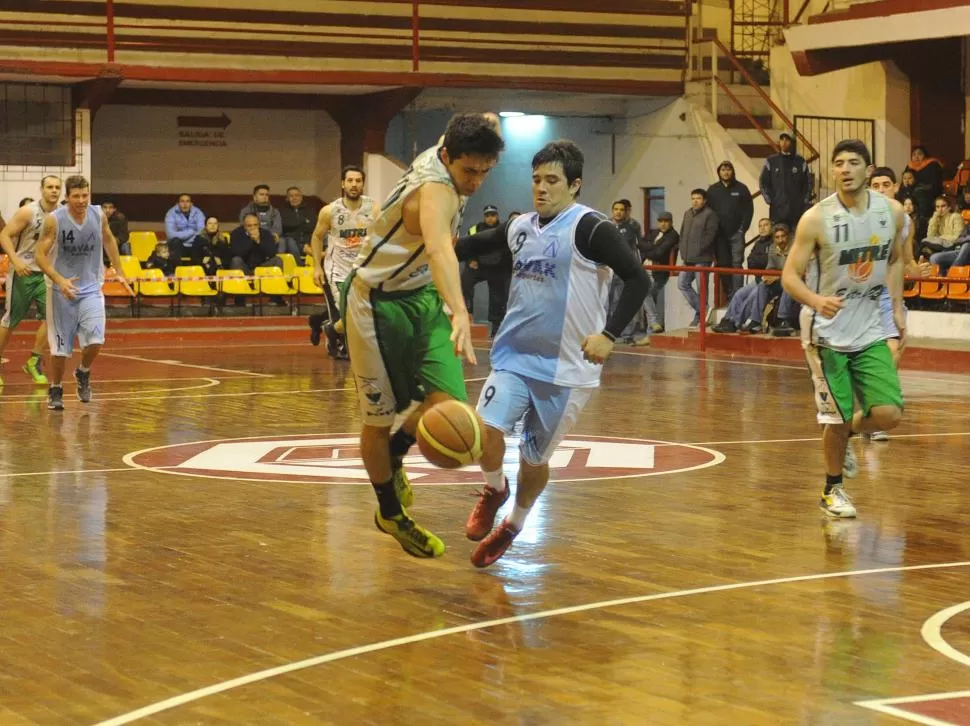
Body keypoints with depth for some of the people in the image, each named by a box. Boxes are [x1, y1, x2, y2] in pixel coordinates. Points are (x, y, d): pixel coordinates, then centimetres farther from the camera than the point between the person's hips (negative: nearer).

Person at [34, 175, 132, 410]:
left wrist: (119, 273, 15)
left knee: (95, 340, -14)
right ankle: (55, 390, 23)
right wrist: (60, 280, -28)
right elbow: (40, 255, -15)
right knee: (60, 346, 3)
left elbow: (109, 240, 14)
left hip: (91, 288, 2)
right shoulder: (54, 220, -16)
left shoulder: (98, 215, -6)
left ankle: (83, 373, 16)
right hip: (62, 290, -2)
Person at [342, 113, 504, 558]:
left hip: (422, 296, 7)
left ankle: (395, 455, 20)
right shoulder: (436, 190, -32)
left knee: (450, 402, -10)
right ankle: (390, 514, 27)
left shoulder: (440, 158, -8)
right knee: (379, 419, 5)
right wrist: (460, 314, -65)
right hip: (377, 303, -7)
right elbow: (439, 248, -53)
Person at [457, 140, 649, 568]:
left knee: (535, 457, 8)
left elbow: (638, 279, -18)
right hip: (514, 356, 4)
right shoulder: (520, 228, 7)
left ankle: (514, 524, 37)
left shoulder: (589, 228, -13)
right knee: (486, 429, -18)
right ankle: (495, 490, 15)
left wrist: (610, 335, -24)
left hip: (565, 366, -4)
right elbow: (477, 246, 26)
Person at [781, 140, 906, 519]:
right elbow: (790, 275, -12)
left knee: (888, 415, -8)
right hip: (827, 332, -3)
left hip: (870, 331, 3)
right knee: (838, 418, -1)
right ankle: (832, 490, 23)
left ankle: (847, 431, 26)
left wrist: (897, 309, 12)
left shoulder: (892, 211, -3)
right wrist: (816, 300, -31)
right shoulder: (817, 218, -15)